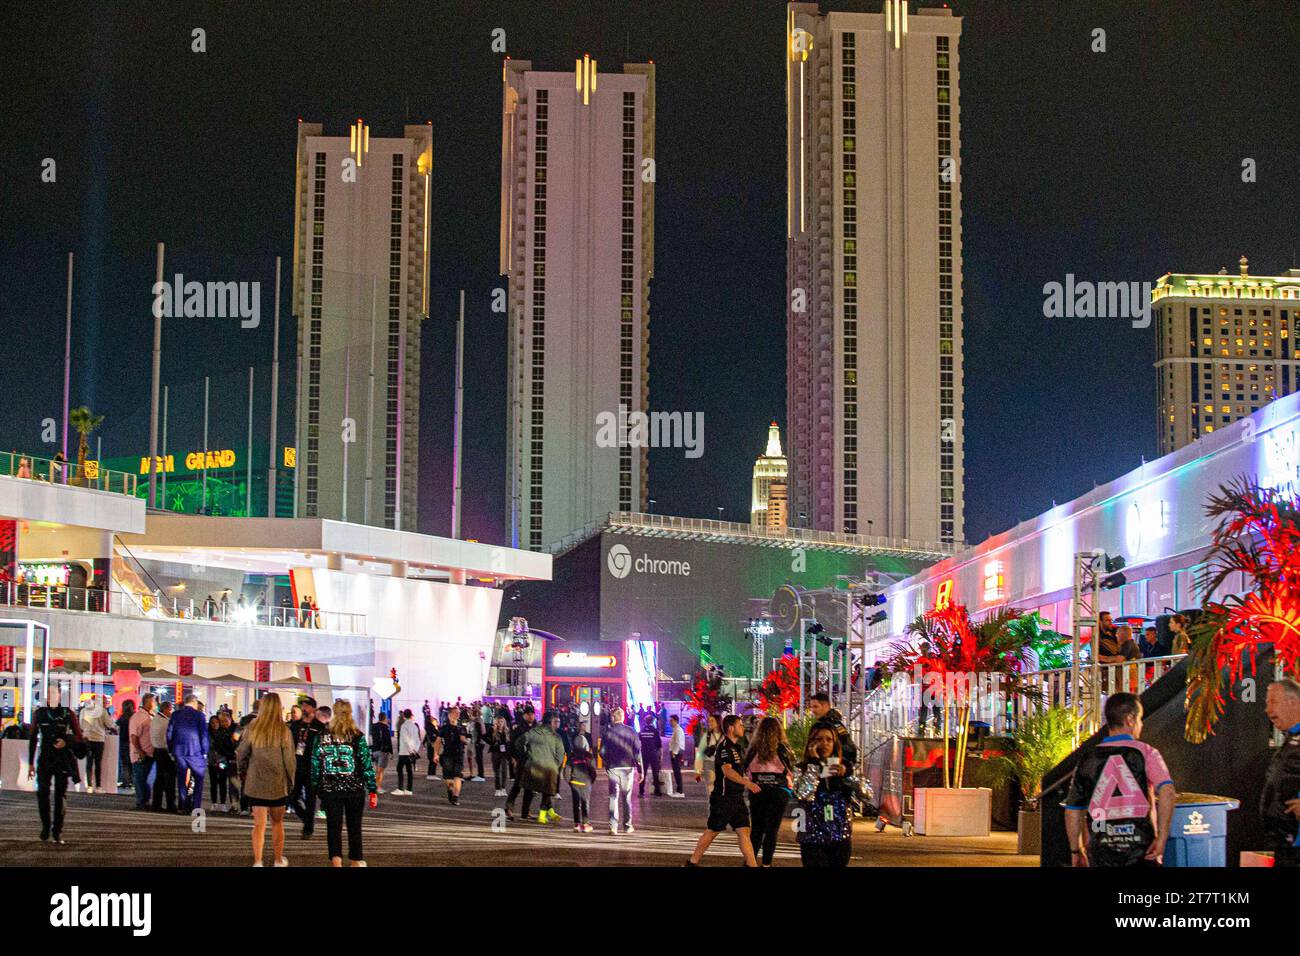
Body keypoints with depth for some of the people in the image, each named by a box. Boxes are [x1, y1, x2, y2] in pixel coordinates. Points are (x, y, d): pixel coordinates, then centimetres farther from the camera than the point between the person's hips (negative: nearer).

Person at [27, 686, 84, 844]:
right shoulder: (39, 714, 6)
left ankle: (57, 831, 5)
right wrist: (31, 763, 7)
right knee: (42, 793, -5)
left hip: (63, 759, -1)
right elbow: (33, 739, 10)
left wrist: (66, 742, -17)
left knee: (61, 795, -1)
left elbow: (78, 737, 3)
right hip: (44, 759, 1)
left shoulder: (68, 714, 1)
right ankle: (46, 827, 14)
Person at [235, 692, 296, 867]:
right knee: (277, 822, 15)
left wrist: (242, 776, 18)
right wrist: (291, 781, 7)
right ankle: (278, 860, 23)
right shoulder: (283, 731, -9)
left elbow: (240, 755, 4)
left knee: (259, 824, 3)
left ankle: (257, 861, -5)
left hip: (255, 783, 1)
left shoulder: (251, 729, -3)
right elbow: (289, 759, -6)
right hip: (278, 783, -1)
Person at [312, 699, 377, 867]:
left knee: (333, 826, 2)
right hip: (355, 788, 0)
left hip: (329, 789, 1)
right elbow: (367, 764, -6)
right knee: (354, 826, 13)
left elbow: (315, 764, 4)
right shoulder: (358, 737, -5)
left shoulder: (322, 737, 0)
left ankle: (336, 861, -12)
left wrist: (315, 787, 14)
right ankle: (356, 860, 23)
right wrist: (373, 790, -1)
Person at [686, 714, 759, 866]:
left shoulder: (735, 746, 15)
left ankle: (752, 864, 0)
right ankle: (692, 862, 12)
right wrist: (747, 783, -42)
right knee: (712, 831, 0)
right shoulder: (724, 747, -16)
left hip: (737, 797, 9)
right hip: (723, 797, -9)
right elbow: (727, 771, -32)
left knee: (744, 830, 2)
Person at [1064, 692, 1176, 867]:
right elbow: (1167, 793, -19)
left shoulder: (1087, 759, 6)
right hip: (1142, 851, -2)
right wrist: (1161, 838, -15)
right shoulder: (1145, 753, -2)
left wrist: (1075, 850, 19)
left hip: (1101, 853, 2)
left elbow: (1072, 811, 8)